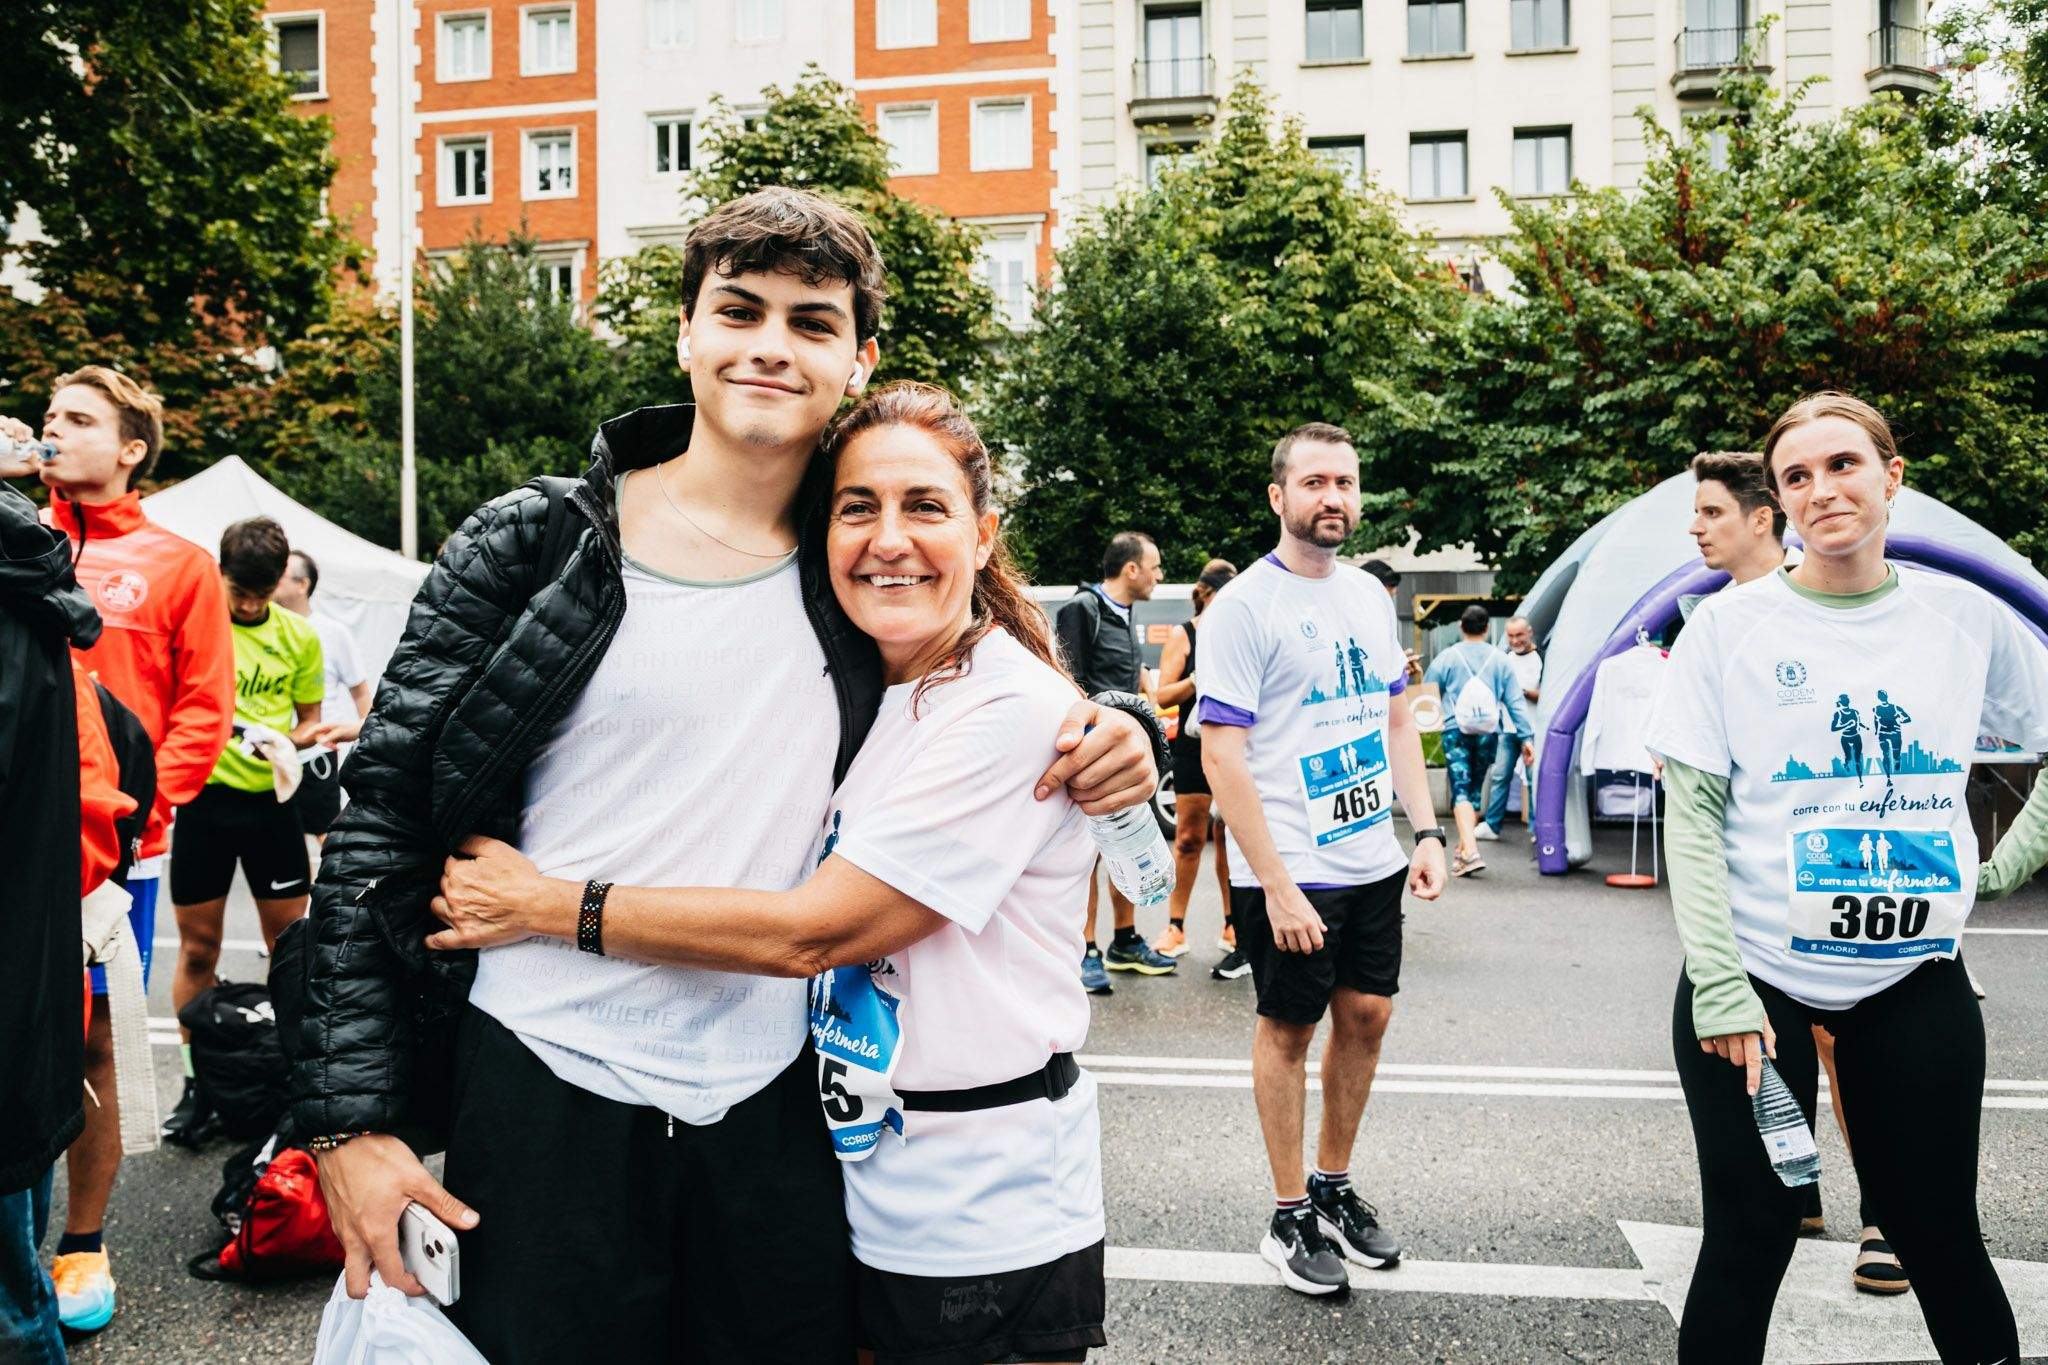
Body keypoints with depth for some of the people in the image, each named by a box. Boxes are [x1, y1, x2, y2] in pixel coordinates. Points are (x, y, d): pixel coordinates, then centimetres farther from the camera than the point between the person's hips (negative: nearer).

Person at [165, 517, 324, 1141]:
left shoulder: (299, 637, 4)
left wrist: (286, 739, -10)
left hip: (270, 797, 2)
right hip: (202, 795, -1)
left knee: (289, 940, 6)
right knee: (198, 947, 6)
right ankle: (199, 1081, 19)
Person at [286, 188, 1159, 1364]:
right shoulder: (532, 547, -5)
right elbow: (382, 823, -3)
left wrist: (1120, 735, -7)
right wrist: (353, 1113, -8)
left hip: (773, 1111, 3)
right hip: (543, 1094, -2)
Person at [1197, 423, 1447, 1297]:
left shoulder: (1369, 594, 10)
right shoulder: (1243, 607, -13)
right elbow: (1222, 754, -16)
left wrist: (1427, 832, 7)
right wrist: (1276, 885, -20)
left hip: (1374, 862, 7)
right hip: (1290, 871, -7)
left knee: (1366, 1017, 13)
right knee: (1288, 1027, 6)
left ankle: (1335, 1189, 31)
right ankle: (1291, 1217, 21)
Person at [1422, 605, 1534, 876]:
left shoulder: (1447, 658, 0)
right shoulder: (1499, 659, 6)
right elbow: (1515, 701, 6)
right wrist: (1527, 736, 9)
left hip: (1455, 731, -3)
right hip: (1488, 732, 3)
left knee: (1460, 791, -7)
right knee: (1475, 790, 15)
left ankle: (1470, 851, -22)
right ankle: (1463, 849, 24)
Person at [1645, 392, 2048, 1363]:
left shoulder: (1968, 618, 2)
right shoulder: (1730, 624, -4)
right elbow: (1692, 815, -6)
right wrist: (1718, 988, -12)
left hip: (1917, 980, 2)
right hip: (1757, 978, -2)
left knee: (1940, 1237, 11)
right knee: (1750, 1239, 4)